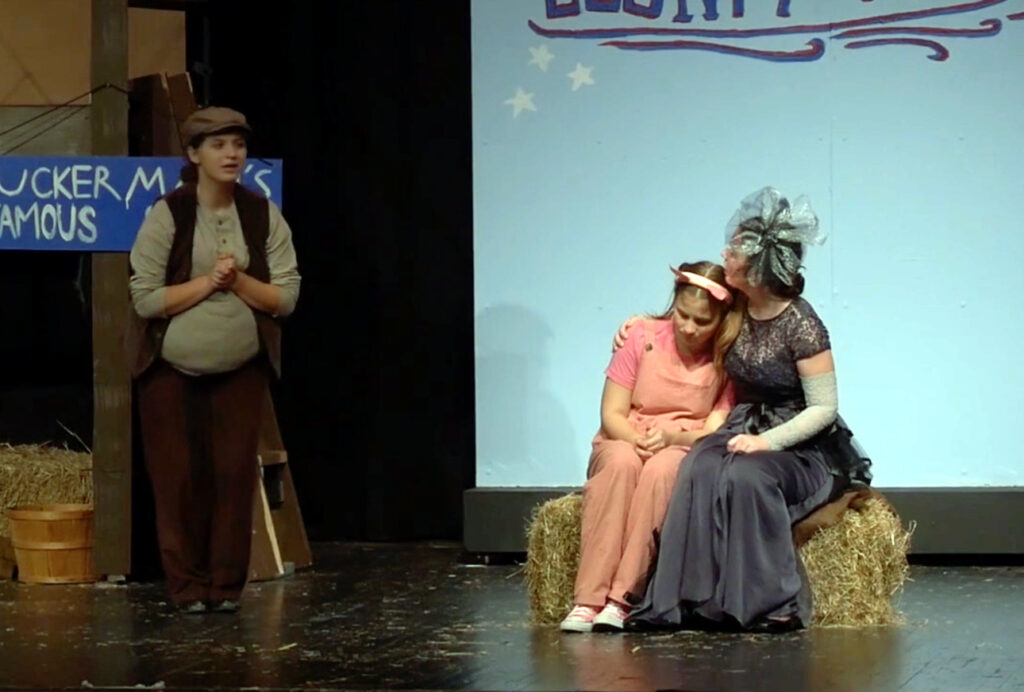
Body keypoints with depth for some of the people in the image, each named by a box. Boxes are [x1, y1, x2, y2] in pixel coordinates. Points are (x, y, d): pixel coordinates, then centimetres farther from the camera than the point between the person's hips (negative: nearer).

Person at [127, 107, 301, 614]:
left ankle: (226, 585, 8)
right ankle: (188, 586, 9)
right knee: (180, 478, -1)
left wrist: (238, 281, -16)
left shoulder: (264, 216, 0)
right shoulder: (167, 215, -9)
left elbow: (286, 297, -2)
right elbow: (146, 298, -13)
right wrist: (207, 283, -18)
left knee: (235, 474, -1)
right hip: (171, 370, -2)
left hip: (240, 370, 2)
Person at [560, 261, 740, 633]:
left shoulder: (727, 360, -2)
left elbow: (715, 433, -6)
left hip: (686, 452, -1)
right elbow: (611, 415, 0)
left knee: (662, 468, -38)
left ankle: (622, 599, -41)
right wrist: (638, 440, -21)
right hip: (624, 442, 1)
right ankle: (589, 599, -43)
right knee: (621, 462, -37)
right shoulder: (644, 338, -1)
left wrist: (672, 438, -26)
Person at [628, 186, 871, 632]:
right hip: (744, 430, 5)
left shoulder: (800, 324, -17)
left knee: (745, 477, -36)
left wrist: (767, 441, -25)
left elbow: (824, 408, -14)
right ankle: (694, 599, -30)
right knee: (699, 470, -28)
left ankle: (772, 602, -25)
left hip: (799, 446, -5)